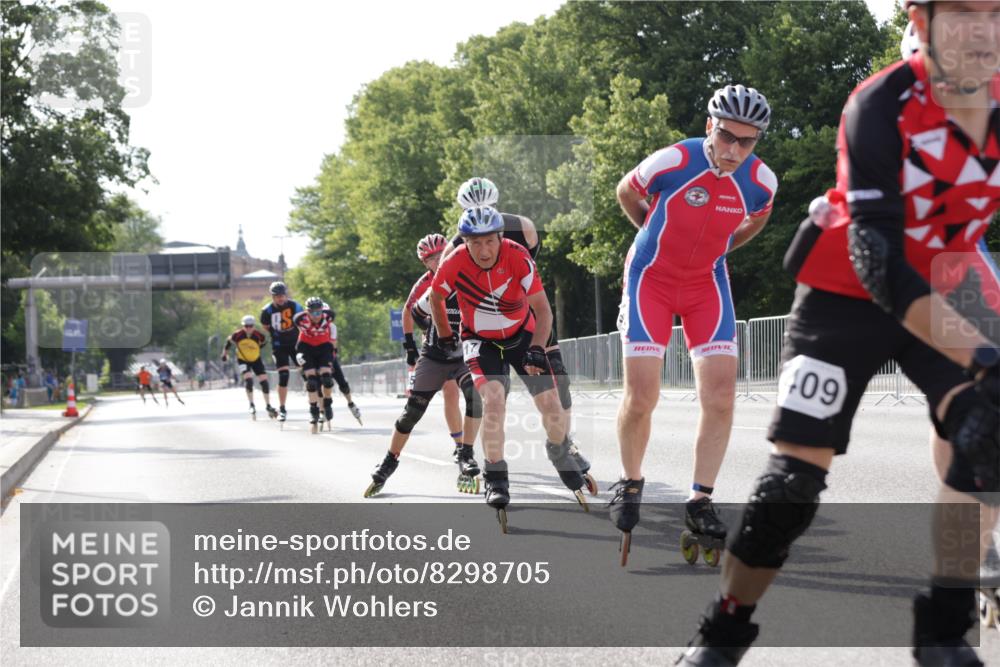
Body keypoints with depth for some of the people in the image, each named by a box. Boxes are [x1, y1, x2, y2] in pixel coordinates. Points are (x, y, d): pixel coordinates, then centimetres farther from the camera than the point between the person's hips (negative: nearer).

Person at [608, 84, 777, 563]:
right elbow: (627, 192, -1)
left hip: (708, 283, 3)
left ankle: (700, 502, 1)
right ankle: (630, 483, 18)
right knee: (641, 397, -8)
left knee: (721, 397, -10)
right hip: (651, 277, -3)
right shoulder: (672, 163, -24)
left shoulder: (761, 182, -14)